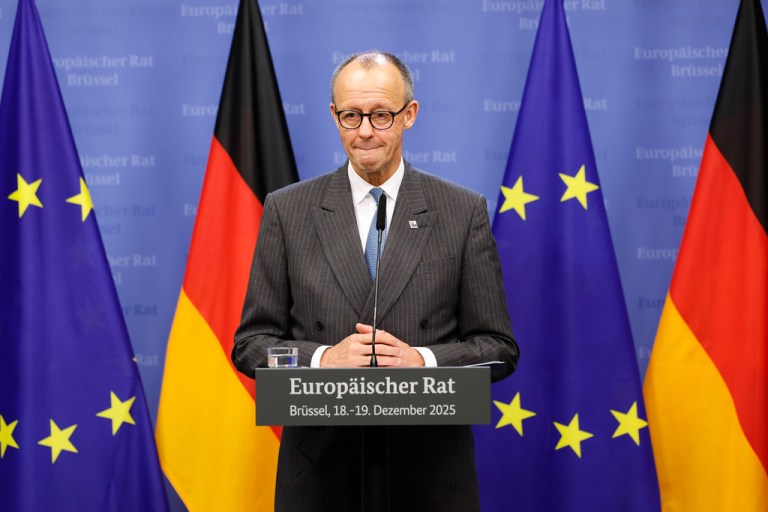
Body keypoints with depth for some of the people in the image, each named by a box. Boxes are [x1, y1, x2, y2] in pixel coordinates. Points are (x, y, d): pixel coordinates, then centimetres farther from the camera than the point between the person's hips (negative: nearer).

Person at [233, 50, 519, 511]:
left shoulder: (464, 212, 1)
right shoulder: (288, 210, 2)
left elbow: (498, 347, 2)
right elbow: (252, 341, 2)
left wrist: (424, 360, -16)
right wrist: (322, 358, -15)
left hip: (431, 465, 0)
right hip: (321, 462, 0)